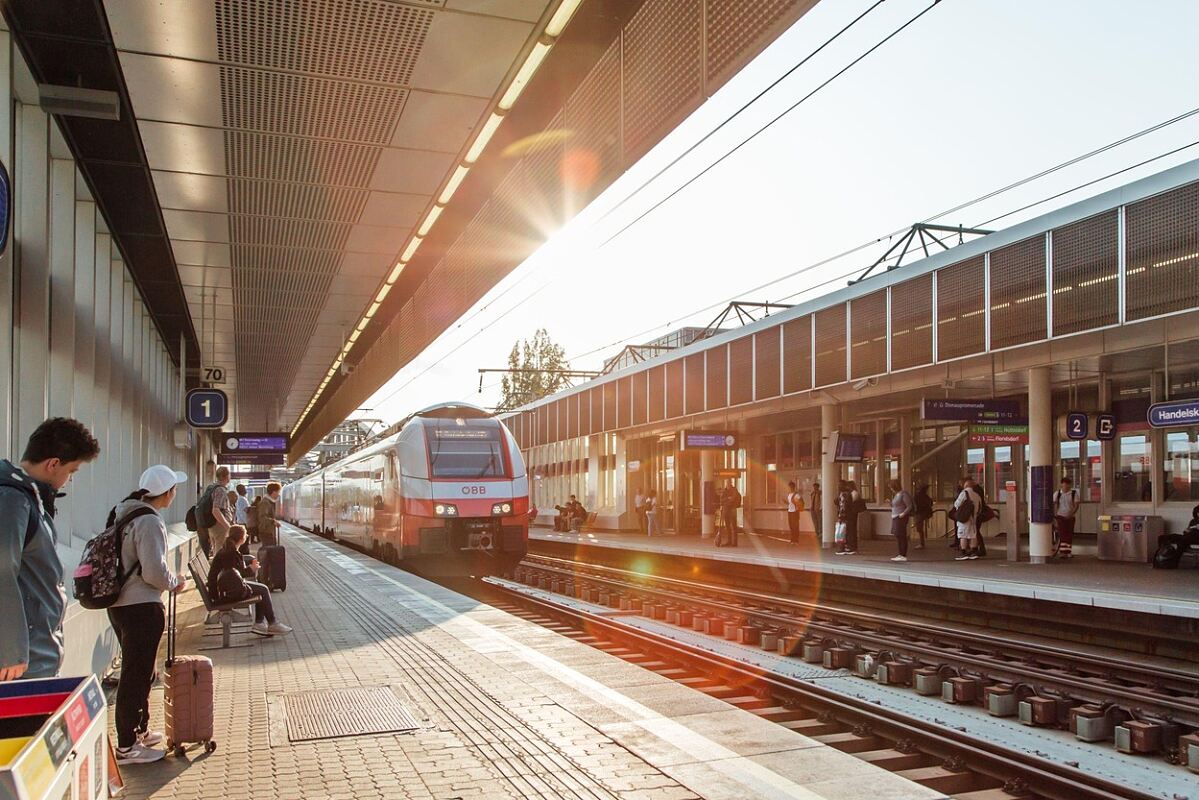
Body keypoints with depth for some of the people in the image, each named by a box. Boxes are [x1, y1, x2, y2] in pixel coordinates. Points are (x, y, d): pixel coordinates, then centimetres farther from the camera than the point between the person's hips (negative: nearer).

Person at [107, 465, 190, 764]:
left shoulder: (124, 513, 10)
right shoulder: (150, 522, -19)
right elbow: (155, 572, -24)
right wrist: (175, 583, -4)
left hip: (119, 603, 10)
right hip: (141, 607, -10)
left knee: (138, 671, 22)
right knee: (136, 675, 1)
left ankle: (139, 731, 35)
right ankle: (126, 747, 9)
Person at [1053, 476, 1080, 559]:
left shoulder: (1074, 493, 0)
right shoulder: (1057, 494, 1)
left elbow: (1076, 505, -4)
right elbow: (1054, 506, 0)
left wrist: (1071, 514, -18)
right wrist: (1055, 518, -7)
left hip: (1070, 517, 1)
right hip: (1060, 517, -1)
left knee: (1069, 535, 4)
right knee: (1062, 534, -9)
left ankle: (1068, 552, 14)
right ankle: (1062, 552, -9)